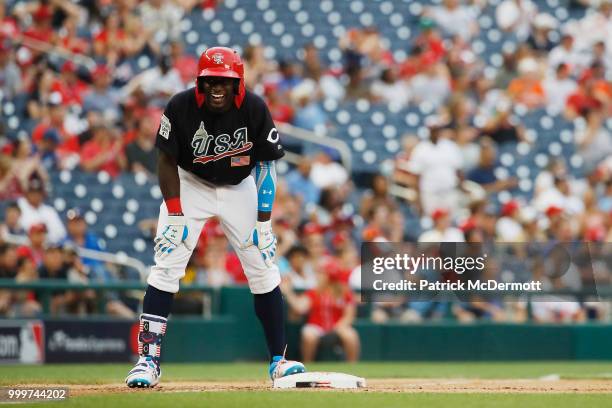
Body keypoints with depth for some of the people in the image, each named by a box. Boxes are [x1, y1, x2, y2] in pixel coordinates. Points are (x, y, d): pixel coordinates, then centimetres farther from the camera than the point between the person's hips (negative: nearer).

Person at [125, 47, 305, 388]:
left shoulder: (255, 109, -22)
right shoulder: (181, 107, -24)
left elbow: (266, 164, -11)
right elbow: (168, 161, -13)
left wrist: (263, 222, -15)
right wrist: (175, 215, -19)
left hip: (240, 188, 1)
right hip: (190, 184, -1)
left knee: (264, 269, -4)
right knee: (166, 267, -13)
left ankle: (278, 360, 5)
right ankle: (149, 359, -12)